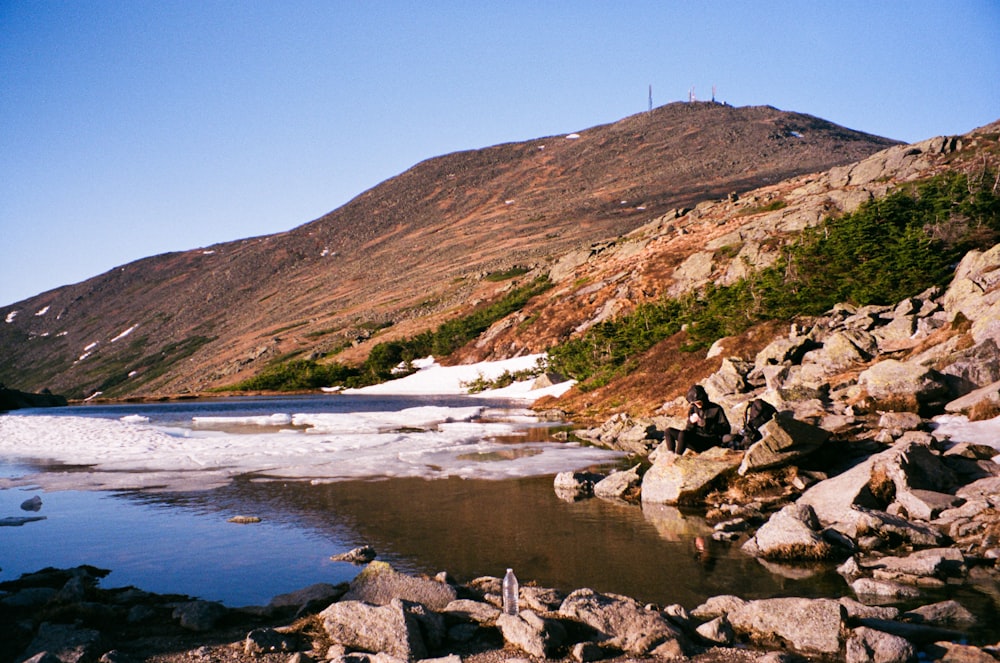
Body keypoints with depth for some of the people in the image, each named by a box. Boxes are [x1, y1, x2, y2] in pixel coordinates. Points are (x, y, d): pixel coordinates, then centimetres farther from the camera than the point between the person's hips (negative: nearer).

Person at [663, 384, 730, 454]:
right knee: (669, 431, -8)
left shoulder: (716, 409, -1)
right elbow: (688, 430, 11)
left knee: (682, 434, -31)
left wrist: (707, 425, -19)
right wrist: (691, 422, -13)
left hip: (709, 441, -6)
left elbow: (726, 429, -8)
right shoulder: (693, 409, 13)